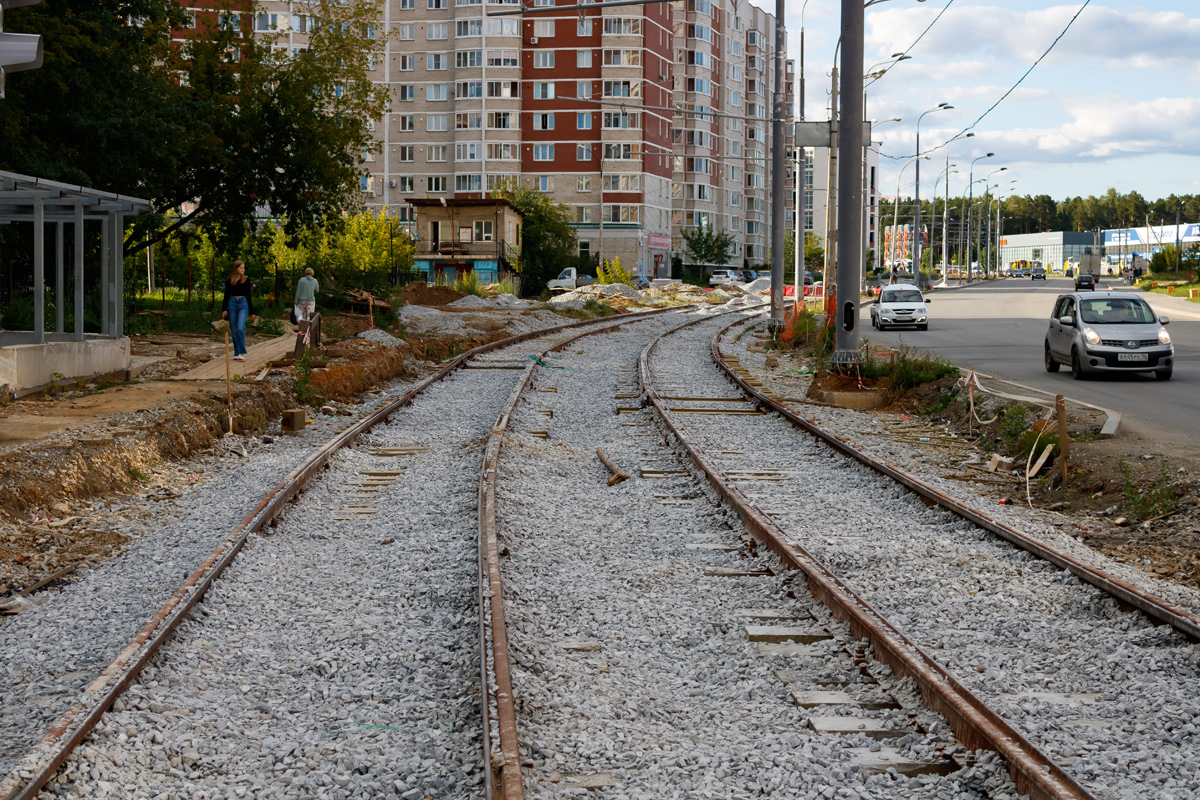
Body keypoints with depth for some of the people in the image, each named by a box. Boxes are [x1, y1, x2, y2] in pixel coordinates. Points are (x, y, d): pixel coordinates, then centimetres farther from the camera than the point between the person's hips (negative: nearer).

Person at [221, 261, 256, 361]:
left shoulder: (246, 280, 7)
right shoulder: (229, 281, 7)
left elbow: (248, 296, 9)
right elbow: (226, 296, 9)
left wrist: (252, 312, 9)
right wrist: (224, 310, -3)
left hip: (243, 304, -2)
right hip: (232, 304, 2)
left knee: (240, 328, -19)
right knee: (234, 330, 4)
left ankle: (242, 353, -14)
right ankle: (236, 353, 12)